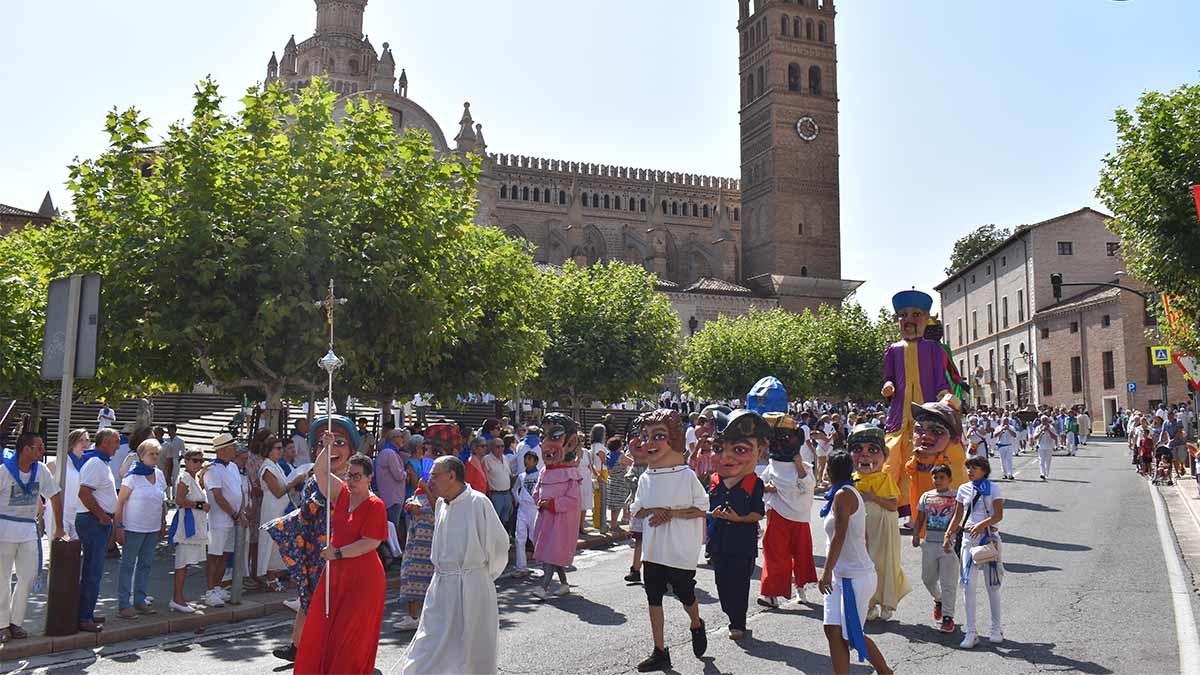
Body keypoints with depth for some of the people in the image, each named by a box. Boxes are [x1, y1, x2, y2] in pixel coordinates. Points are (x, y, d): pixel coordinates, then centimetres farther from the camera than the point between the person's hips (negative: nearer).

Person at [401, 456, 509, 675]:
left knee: (472, 647, 5)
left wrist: (484, 575, 1)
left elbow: (499, 544, -8)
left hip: (472, 585, -7)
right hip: (442, 584, 7)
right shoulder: (441, 503, 9)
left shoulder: (478, 502, -14)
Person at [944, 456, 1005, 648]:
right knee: (968, 584, -5)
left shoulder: (993, 489, -2)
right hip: (968, 538, 3)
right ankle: (970, 632, -3)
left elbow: (999, 515, -12)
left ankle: (996, 629, 20)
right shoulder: (964, 489, 9)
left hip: (988, 537, -3)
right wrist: (948, 536, 9)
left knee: (992, 585, 7)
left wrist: (982, 524, -28)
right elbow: (958, 516, 16)